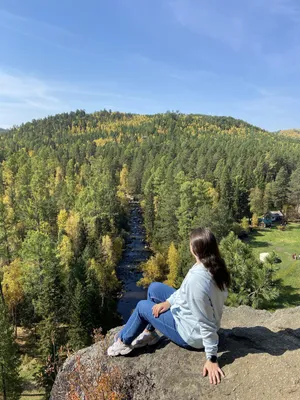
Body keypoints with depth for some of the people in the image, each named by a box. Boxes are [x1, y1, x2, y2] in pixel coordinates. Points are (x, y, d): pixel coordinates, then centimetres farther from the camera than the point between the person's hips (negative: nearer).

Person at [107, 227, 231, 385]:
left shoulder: (196, 278, -38)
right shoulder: (216, 266, -10)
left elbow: (206, 323, -30)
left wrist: (211, 358, -21)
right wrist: (168, 302, -5)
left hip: (192, 334, -8)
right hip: (194, 315, 8)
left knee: (142, 307, 6)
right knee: (154, 288, 12)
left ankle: (123, 341, 32)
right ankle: (149, 332, 31)